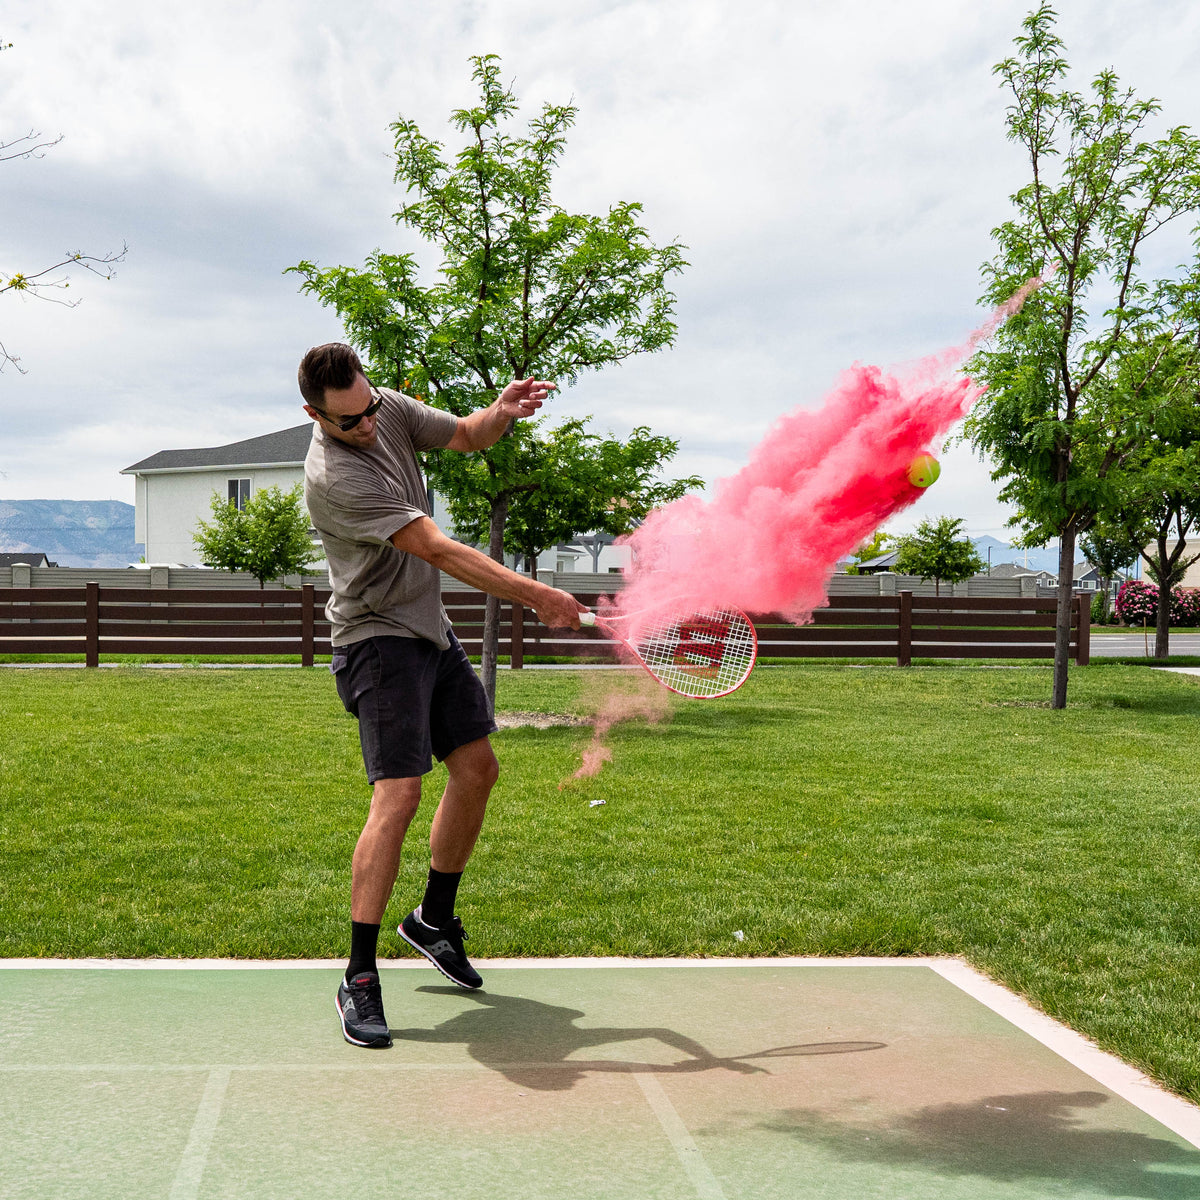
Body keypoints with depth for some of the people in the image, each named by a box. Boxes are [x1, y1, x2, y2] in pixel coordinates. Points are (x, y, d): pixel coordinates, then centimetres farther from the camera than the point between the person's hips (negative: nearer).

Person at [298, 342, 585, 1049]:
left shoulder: (389, 409, -2)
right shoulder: (332, 476, -26)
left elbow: (466, 437, 12)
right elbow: (438, 550, -29)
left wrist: (502, 412, -13)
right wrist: (538, 597, -28)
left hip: (430, 629, 9)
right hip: (378, 639, -9)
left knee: (478, 768, 12)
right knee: (398, 796, -18)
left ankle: (435, 918, 30)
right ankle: (360, 977, -10)